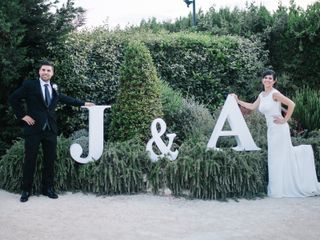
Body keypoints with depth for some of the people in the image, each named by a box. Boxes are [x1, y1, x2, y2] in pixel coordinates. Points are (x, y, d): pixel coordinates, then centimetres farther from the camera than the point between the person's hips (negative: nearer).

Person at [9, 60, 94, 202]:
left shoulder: (54, 88, 11)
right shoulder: (29, 85, -2)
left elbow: (65, 99, 25)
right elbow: (13, 98, 0)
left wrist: (83, 103, 25)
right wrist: (22, 115, -5)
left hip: (50, 129, 4)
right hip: (33, 128, -4)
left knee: (50, 160, 7)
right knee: (30, 160, 1)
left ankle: (48, 188, 18)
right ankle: (26, 190, 12)